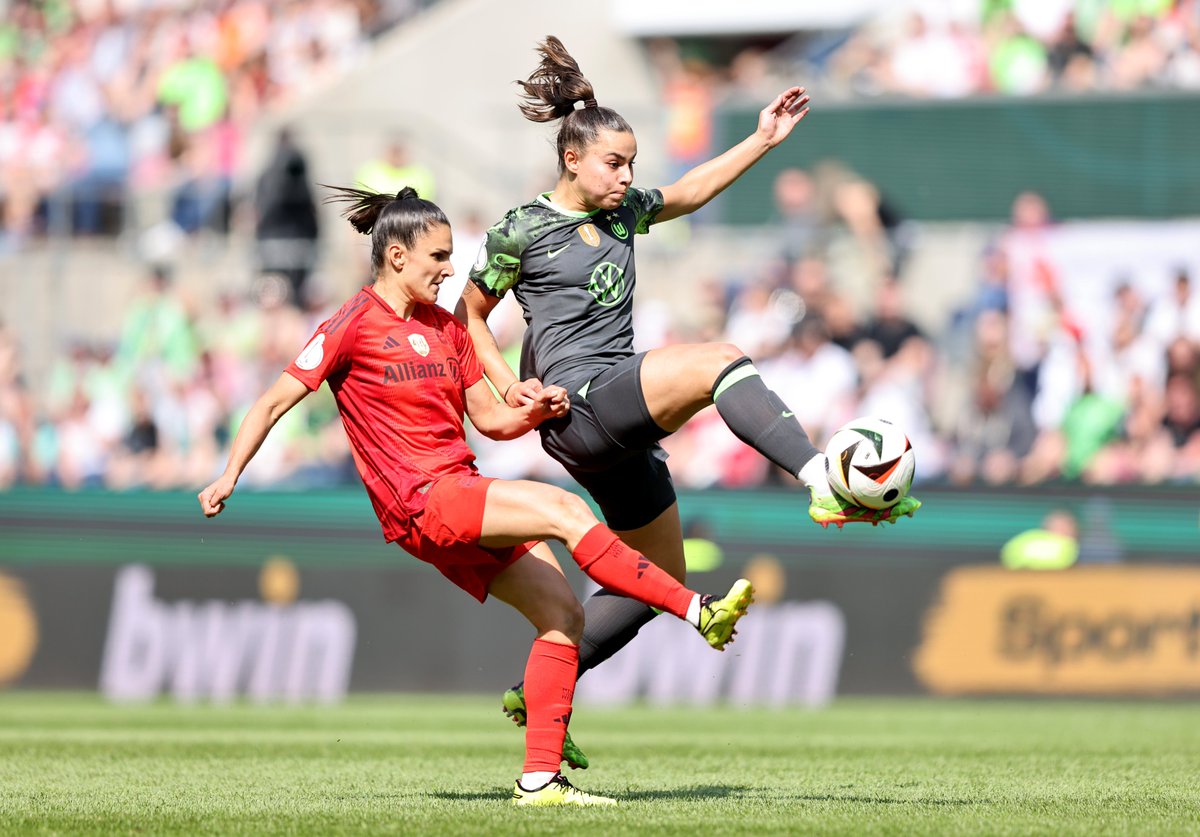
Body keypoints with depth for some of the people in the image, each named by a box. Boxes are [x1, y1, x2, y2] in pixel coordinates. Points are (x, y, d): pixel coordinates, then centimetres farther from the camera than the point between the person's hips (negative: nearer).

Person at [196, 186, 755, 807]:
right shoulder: (354, 325, -3)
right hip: (420, 503, -8)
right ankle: (700, 613, -30)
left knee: (562, 613, -3)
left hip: (465, 494, 8)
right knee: (563, 509, -27)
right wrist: (229, 476, -11)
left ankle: (539, 778, -2)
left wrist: (533, 411, 0)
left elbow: (490, 419, 20)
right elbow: (274, 402, -3)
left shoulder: (446, 328, 18)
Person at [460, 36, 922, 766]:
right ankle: (824, 482, -44)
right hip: (579, 406, -9)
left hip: (621, 427, 9)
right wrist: (508, 384, -5)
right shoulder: (520, 232, -1)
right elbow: (470, 316, 8)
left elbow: (692, 191, 28)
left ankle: (536, 696, 19)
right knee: (720, 361, -28)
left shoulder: (623, 212, 16)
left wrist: (764, 141, 20)